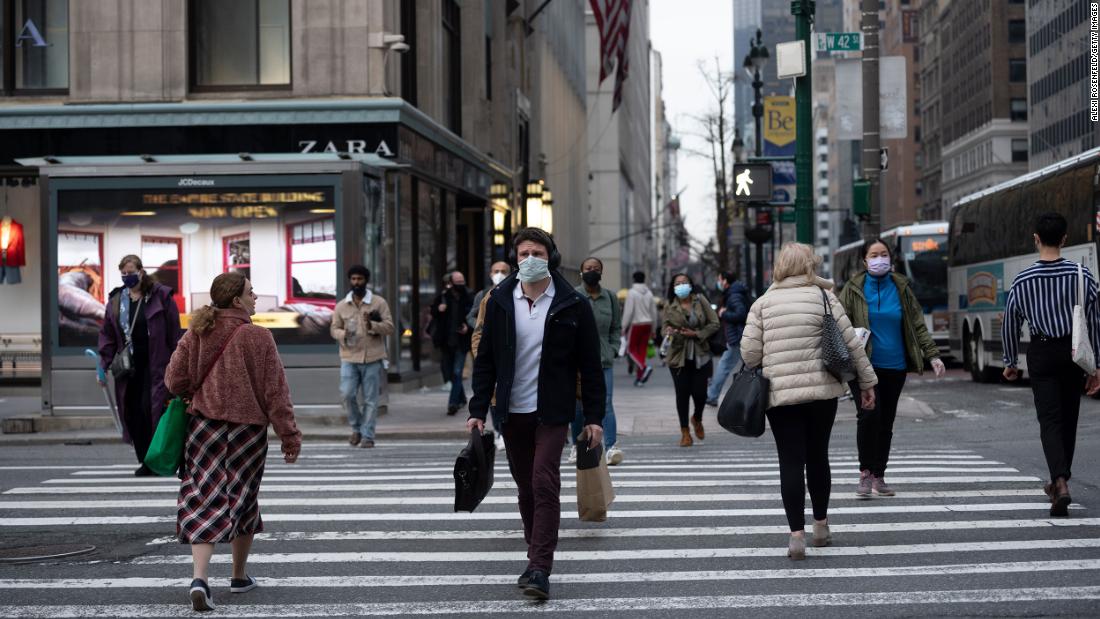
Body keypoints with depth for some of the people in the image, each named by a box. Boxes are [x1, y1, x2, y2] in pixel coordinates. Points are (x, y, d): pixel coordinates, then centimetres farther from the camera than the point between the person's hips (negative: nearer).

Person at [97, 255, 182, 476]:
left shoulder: (160, 296, -3)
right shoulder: (115, 300, 11)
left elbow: (174, 333, -3)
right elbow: (107, 335, 12)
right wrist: (104, 365, 3)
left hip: (155, 365, -5)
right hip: (128, 366, 5)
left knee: (150, 408, -12)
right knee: (131, 412, 2)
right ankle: (145, 461, 12)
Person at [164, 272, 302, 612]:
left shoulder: (196, 335, -1)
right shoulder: (258, 337, -11)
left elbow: (174, 381, 0)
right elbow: (275, 392, -10)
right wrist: (290, 437, -4)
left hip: (204, 426, 2)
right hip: (247, 428, -2)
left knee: (204, 503, 2)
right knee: (242, 500, 15)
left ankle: (200, 577, -17)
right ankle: (239, 576, 28)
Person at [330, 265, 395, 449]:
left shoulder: (379, 303, 2)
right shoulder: (341, 306, 9)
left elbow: (389, 327, 0)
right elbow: (334, 329, 12)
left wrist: (372, 325, -19)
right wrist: (343, 334, -11)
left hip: (372, 358, -1)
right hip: (349, 358, 1)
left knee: (371, 399, 1)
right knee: (347, 394, -8)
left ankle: (367, 435, 8)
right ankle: (357, 427, 15)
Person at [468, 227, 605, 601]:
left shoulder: (572, 305, -5)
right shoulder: (499, 301, 2)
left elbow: (590, 365, -1)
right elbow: (485, 359, 6)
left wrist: (594, 417, -4)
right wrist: (478, 411, 0)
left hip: (552, 411, -3)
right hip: (512, 411, 3)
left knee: (544, 484, -11)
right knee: (525, 487, 11)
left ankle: (540, 570, -12)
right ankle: (536, 554, 26)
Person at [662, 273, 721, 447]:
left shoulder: (700, 300, 0)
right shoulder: (669, 305, 0)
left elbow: (714, 323, 1)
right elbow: (666, 326, 2)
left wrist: (697, 334, -10)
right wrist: (669, 332, -21)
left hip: (700, 355, 0)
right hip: (679, 355, 0)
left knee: (700, 392, -2)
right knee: (682, 393, 1)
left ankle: (697, 420, 31)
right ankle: (685, 432, 14)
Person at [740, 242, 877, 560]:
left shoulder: (763, 303, 3)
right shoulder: (823, 297, 0)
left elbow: (749, 352, -3)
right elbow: (851, 343, 0)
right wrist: (867, 382, 9)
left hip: (779, 394, 0)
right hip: (822, 391, 0)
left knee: (791, 462, 0)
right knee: (818, 457, 16)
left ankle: (797, 534, -9)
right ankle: (821, 526, 26)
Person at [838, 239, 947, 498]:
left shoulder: (901, 288, 7)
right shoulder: (854, 289, 0)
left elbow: (918, 325, 9)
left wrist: (932, 355, 1)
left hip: (894, 367, 3)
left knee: (886, 421, 8)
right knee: (868, 414, -19)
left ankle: (879, 476, 21)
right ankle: (865, 473, -7)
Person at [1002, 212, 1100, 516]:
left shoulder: (1022, 280, -6)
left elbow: (1010, 325, 3)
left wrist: (1010, 362, 17)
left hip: (1042, 354, -1)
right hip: (1073, 352, 2)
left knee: (1050, 420, -3)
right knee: (1068, 419, 16)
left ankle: (1061, 482, -23)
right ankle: (1059, 481, 27)